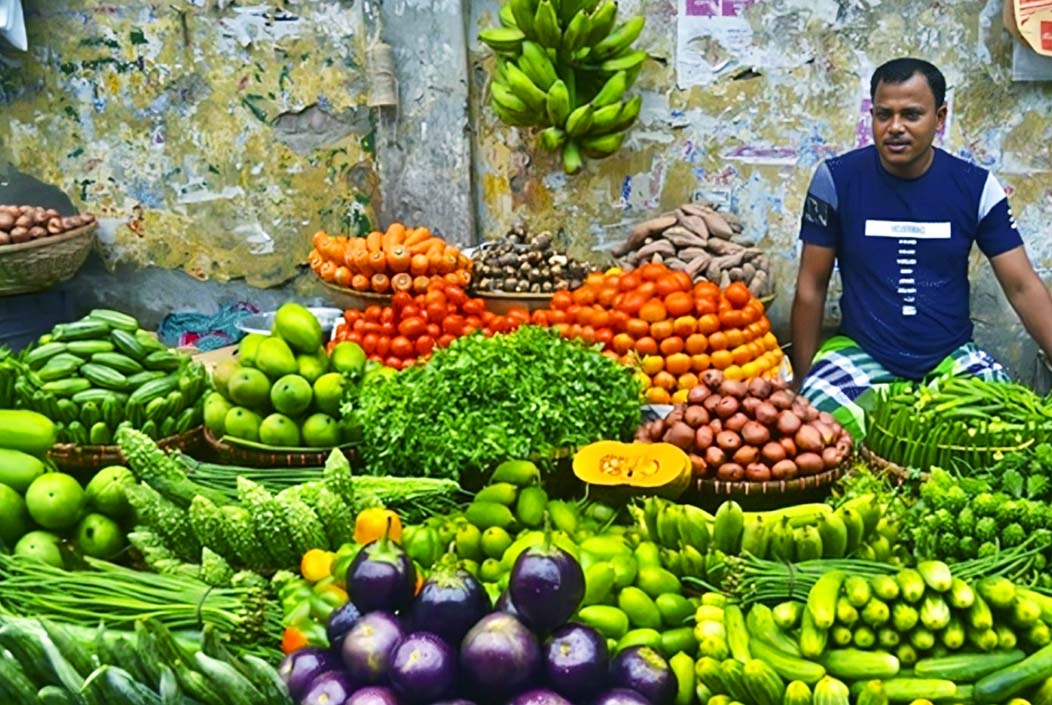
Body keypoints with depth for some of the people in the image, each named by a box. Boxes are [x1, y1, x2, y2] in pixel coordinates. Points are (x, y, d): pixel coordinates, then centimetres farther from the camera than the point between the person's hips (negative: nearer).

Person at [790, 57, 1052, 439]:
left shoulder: (975, 187, -2)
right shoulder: (837, 179, -5)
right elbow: (811, 287, 0)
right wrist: (802, 381, 1)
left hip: (952, 357, 2)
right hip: (860, 352, -2)